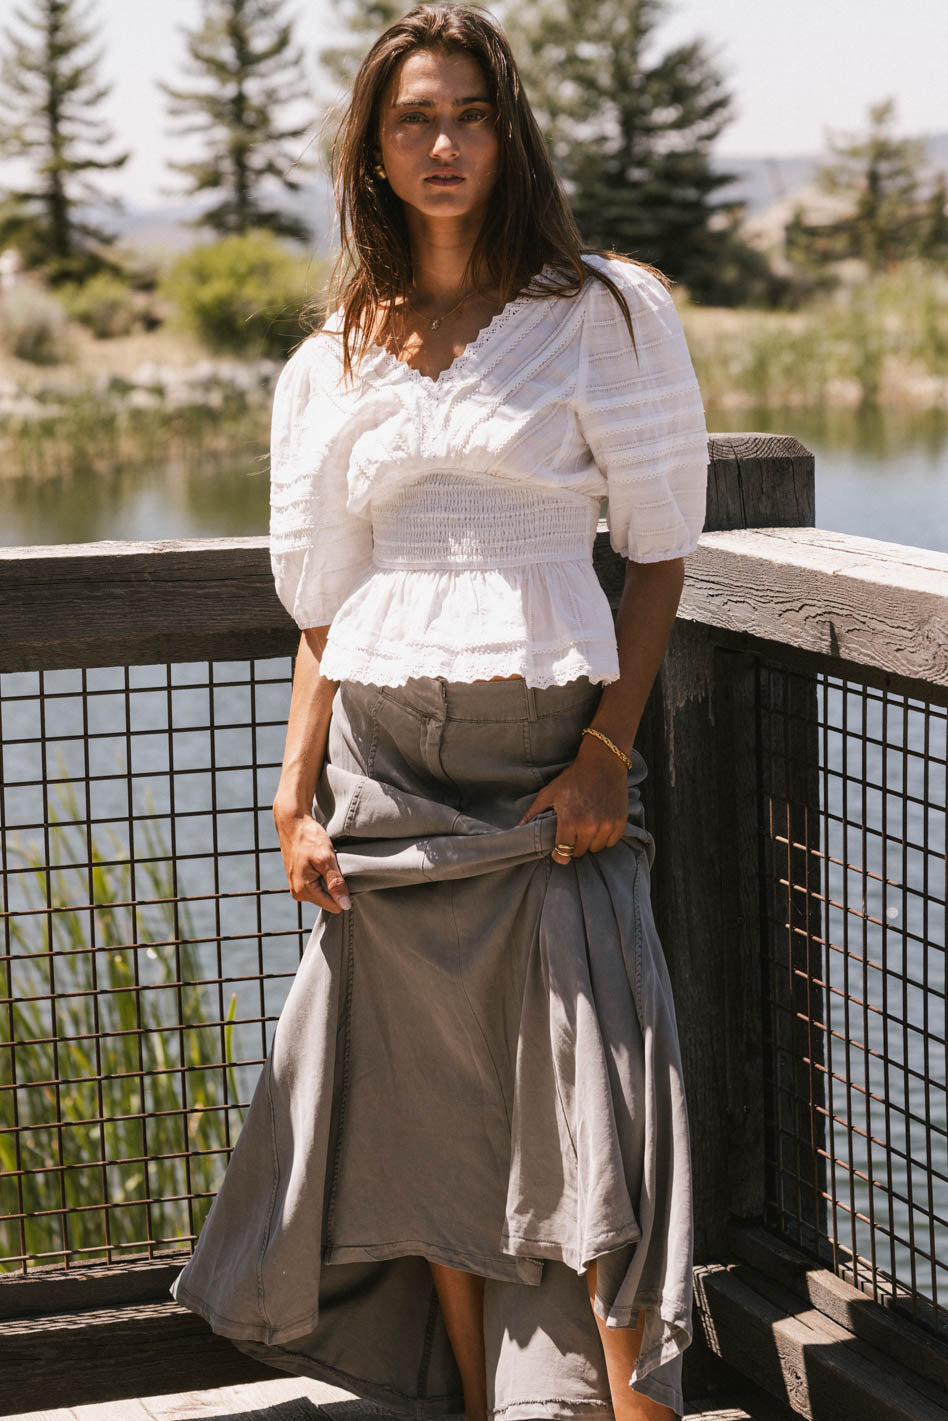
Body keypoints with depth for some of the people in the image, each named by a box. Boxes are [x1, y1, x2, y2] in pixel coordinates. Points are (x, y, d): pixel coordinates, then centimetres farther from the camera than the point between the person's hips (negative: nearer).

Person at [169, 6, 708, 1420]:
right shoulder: (335, 363, 12)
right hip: (382, 765, 3)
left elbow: (658, 549, 0)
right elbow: (324, 605, 13)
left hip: (549, 763, -3)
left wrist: (609, 749, -10)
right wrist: (296, 796, 3)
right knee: (429, 1121, 8)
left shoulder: (606, 312, 2)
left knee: (598, 1122, -8)